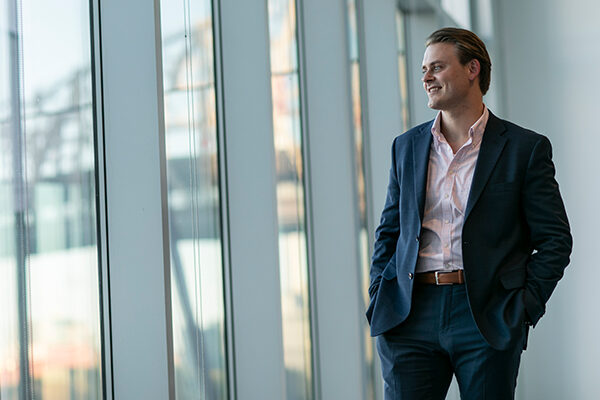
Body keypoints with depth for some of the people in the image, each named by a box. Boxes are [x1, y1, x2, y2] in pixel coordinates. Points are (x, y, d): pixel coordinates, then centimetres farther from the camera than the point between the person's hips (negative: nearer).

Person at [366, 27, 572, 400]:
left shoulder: (526, 148, 2)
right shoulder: (407, 146, 14)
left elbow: (555, 239, 2)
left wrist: (524, 307, -7)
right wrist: (380, 300, 6)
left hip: (487, 318, -3)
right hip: (412, 317, 3)